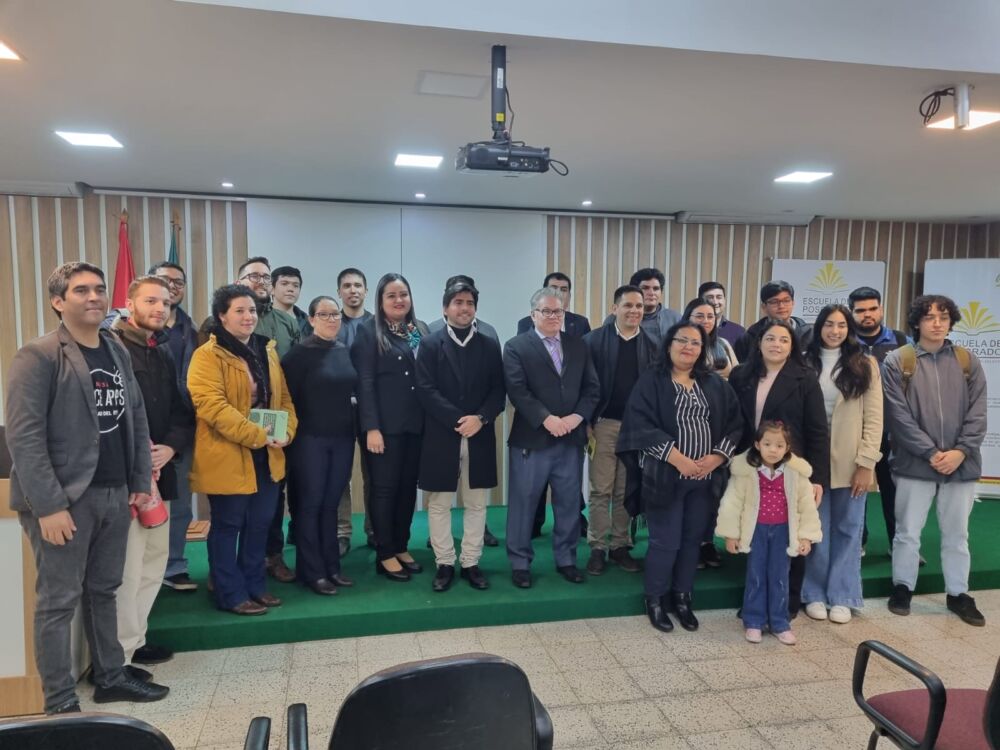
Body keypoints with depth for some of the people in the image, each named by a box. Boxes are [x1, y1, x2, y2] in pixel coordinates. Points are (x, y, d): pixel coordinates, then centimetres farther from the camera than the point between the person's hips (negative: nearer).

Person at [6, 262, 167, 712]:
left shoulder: (117, 352, 11)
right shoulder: (38, 356, -10)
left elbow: (137, 419, 14)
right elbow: (23, 437, -16)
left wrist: (140, 480, 9)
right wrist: (49, 505, -19)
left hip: (114, 494, 6)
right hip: (64, 499, -6)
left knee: (104, 591, 17)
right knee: (59, 601, 5)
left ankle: (111, 679, 30)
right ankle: (60, 704, 17)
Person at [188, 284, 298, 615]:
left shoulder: (267, 351, 11)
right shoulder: (208, 356, -11)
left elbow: (283, 397, 14)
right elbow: (211, 405, -22)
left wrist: (286, 431, -5)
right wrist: (257, 436, -24)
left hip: (266, 455, 7)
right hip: (228, 455, -7)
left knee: (260, 523, 15)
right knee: (228, 525, 5)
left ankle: (255, 585, 29)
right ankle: (231, 594, 18)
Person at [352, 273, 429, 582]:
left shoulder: (420, 329, 10)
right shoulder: (369, 331, -4)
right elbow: (364, 382, -10)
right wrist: (372, 427, -15)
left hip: (416, 423, 5)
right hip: (385, 425, -5)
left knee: (408, 487, 11)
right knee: (385, 489, 4)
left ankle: (402, 547, 25)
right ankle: (385, 555, 14)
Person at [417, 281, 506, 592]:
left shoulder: (490, 346, 8)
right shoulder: (430, 344, 1)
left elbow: (499, 391, 4)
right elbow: (425, 390, -8)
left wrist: (480, 418, -13)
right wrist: (458, 420, -17)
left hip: (480, 436, 2)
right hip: (441, 436, -2)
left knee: (476, 504, 8)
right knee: (438, 504, 6)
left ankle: (471, 563, 20)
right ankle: (444, 564, 19)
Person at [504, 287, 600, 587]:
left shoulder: (578, 346, 11)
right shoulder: (516, 346, -2)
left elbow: (592, 388, 6)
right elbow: (517, 391, -12)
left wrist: (576, 417, -10)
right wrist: (547, 419, -20)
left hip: (571, 438, 4)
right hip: (531, 438, -4)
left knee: (569, 503, 12)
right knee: (523, 503, 5)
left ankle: (566, 559, 28)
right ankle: (520, 562, 20)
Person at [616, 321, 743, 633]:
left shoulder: (716, 385, 9)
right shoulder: (651, 382, -3)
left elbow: (735, 425, 5)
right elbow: (642, 426, -13)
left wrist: (715, 458, -10)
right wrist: (679, 460, -18)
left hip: (704, 478, 4)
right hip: (664, 476, -4)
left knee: (692, 540, 11)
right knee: (665, 542, 0)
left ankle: (682, 599, 28)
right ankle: (655, 601, 19)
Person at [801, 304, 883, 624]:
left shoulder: (865, 365, 4)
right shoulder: (806, 364, 7)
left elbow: (873, 418, -1)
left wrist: (866, 463, -9)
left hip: (851, 461, 0)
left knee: (847, 530, 7)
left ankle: (841, 596, 18)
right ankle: (815, 594, 18)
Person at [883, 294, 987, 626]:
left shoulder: (968, 361, 7)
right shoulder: (897, 361, -3)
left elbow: (977, 413, 2)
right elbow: (899, 415, -8)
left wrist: (960, 451, -10)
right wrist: (930, 452, -13)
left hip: (961, 464, 3)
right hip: (915, 463, -3)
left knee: (957, 534, 15)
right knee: (908, 531, 8)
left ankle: (958, 594, 29)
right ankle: (902, 587, 23)